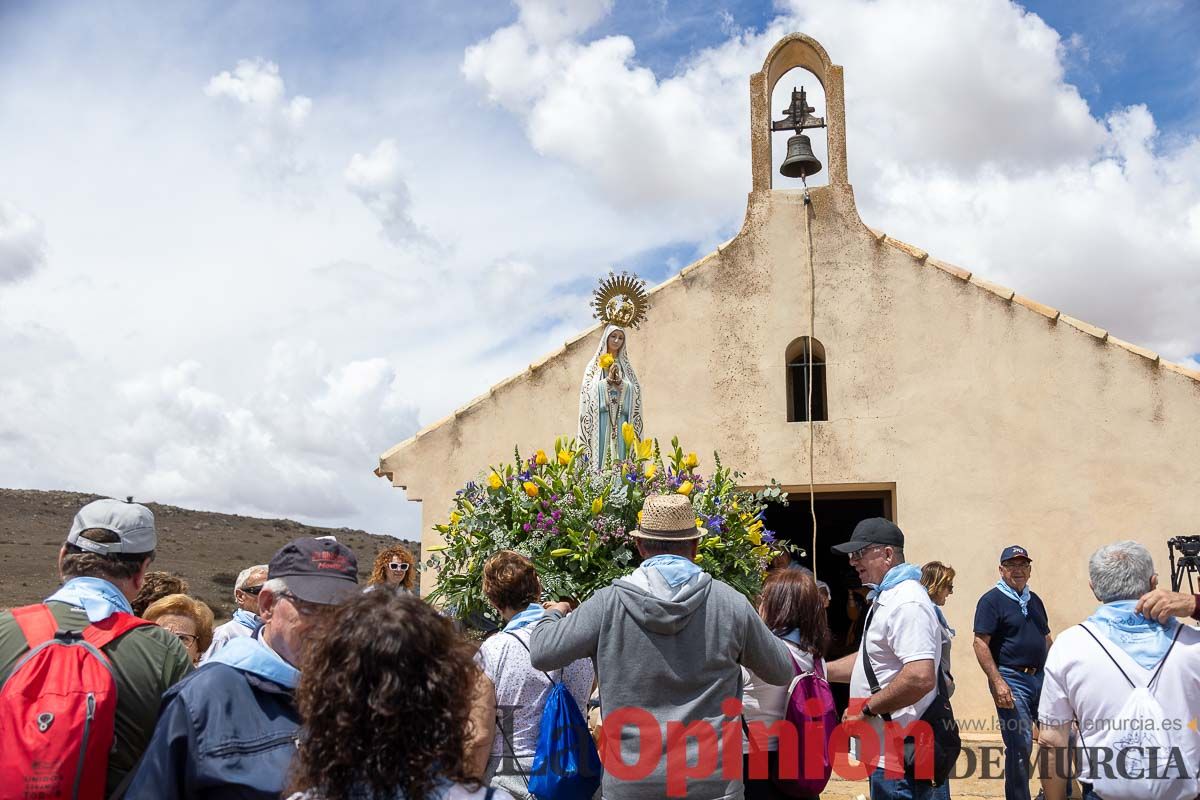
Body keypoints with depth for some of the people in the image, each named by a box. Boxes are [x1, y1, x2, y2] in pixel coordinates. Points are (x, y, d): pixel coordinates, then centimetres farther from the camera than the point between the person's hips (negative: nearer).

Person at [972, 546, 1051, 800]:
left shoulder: (1034, 600, 15)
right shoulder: (991, 600, -7)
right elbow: (980, 643, -14)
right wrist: (997, 682, -21)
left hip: (1040, 677, 7)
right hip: (1011, 680, -7)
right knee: (1020, 745, -5)